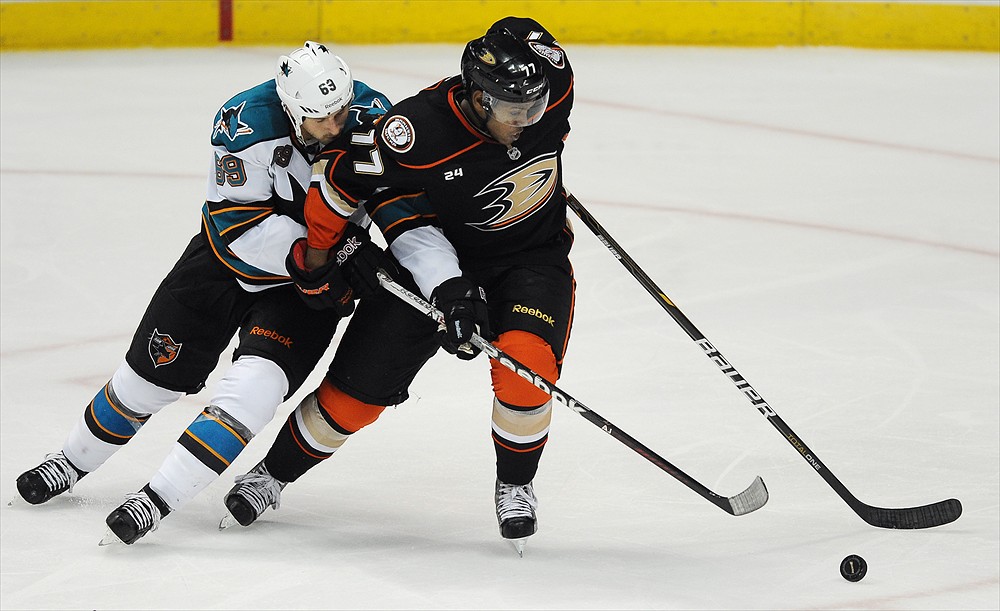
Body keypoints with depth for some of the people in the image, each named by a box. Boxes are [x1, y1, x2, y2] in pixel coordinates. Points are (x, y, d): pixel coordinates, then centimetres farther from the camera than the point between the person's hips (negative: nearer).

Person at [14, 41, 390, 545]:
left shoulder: (371, 113, -20)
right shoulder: (245, 122, -28)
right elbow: (245, 227, -29)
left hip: (309, 282, 0)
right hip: (233, 256, 0)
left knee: (258, 380, -21)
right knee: (155, 369, 8)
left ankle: (161, 496, -18)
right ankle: (75, 460, 34)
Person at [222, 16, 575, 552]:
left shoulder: (554, 92, -21)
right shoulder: (419, 131, -32)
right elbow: (340, 179, -18)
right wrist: (316, 263, -7)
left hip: (532, 254, 2)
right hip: (437, 252, -1)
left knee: (524, 367, -25)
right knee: (360, 385, 0)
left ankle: (515, 485, 2)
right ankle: (275, 471, 25)